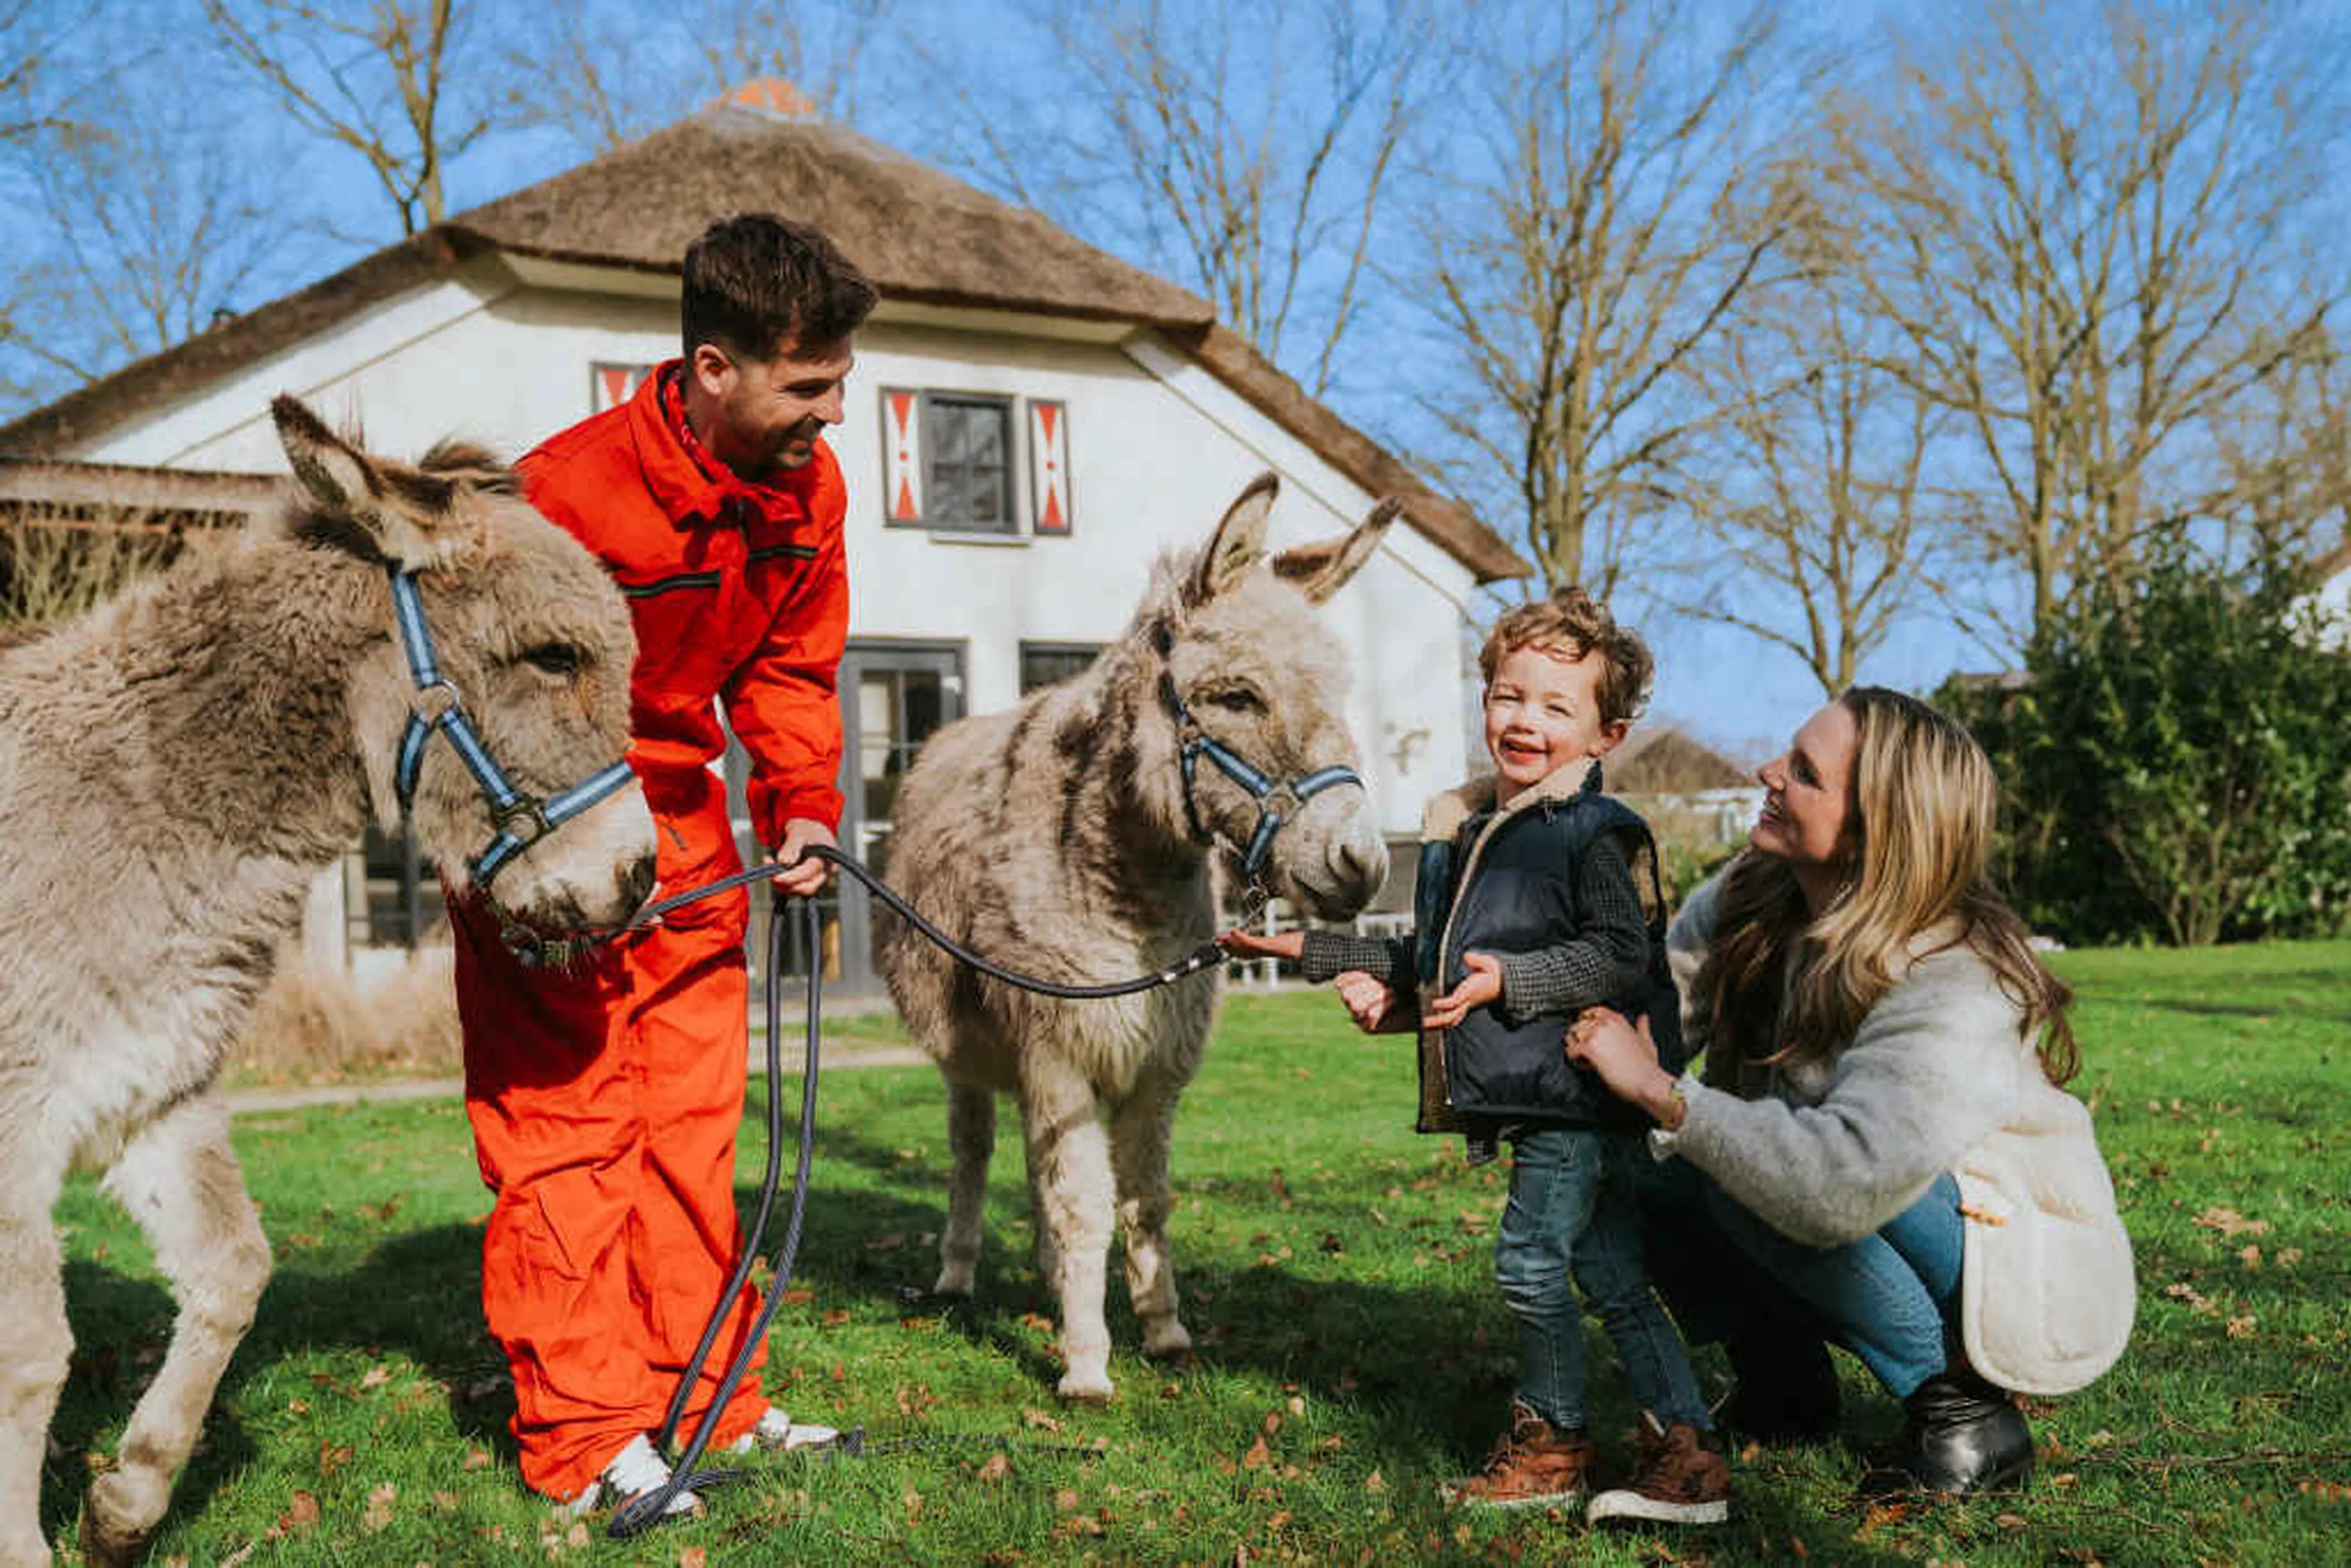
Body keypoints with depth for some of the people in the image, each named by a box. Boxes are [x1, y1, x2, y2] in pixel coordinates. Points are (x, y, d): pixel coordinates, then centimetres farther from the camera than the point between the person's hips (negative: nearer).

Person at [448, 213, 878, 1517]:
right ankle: (581, 1441, 2)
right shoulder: (569, 492, -27)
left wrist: (802, 801, -8)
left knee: (695, 1111, 9)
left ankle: (702, 1397, 20)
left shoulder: (808, 488, -6)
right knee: (565, 1116, -5)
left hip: (680, 809, 7)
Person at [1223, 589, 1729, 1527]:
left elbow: (1620, 955, -18)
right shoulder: (1470, 831, 15)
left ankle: (1552, 1441, 12)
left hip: (1576, 1094, -9)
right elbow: (1437, 957, 26)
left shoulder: (1594, 833, -11)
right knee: (1611, 1276, 9)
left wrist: (1509, 979, -25)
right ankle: (1685, 1450, 13)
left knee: (1530, 1260, -5)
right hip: (1540, 1099, 9)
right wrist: (1317, 953, 27)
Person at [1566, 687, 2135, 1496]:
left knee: (1741, 1186, -30)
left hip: (2035, 1286, -7)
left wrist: (1660, 1092, -38)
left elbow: (1843, 1185, -44)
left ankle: (1964, 1412, -14)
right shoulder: (1752, 900, -9)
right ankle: (1784, 1386, 11)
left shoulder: (1958, 995, -32)